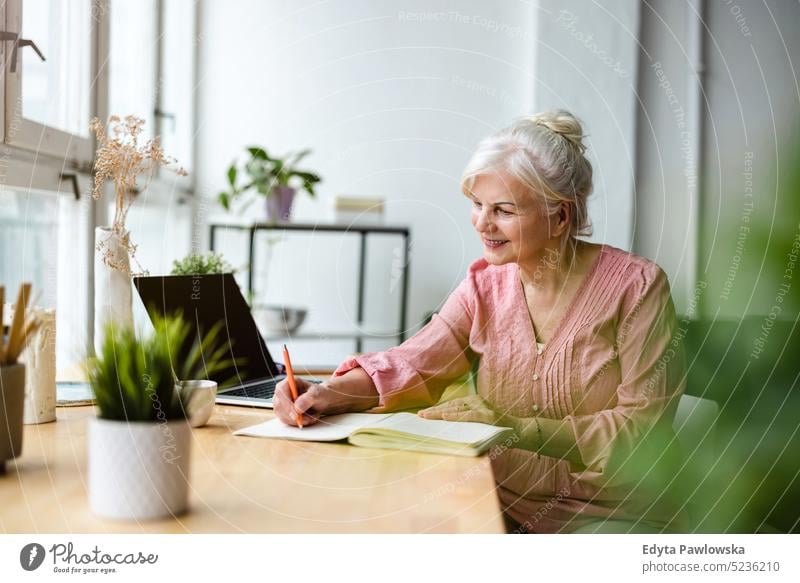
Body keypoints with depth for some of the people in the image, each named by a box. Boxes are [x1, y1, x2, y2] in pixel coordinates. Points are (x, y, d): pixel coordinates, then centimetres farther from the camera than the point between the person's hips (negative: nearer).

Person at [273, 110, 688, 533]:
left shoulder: (636, 287, -9)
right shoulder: (487, 284, 6)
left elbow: (640, 429, -13)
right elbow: (413, 364, -7)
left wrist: (511, 427, -20)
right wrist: (330, 393, -26)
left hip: (617, 517, -4)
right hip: (506, 508, 4)